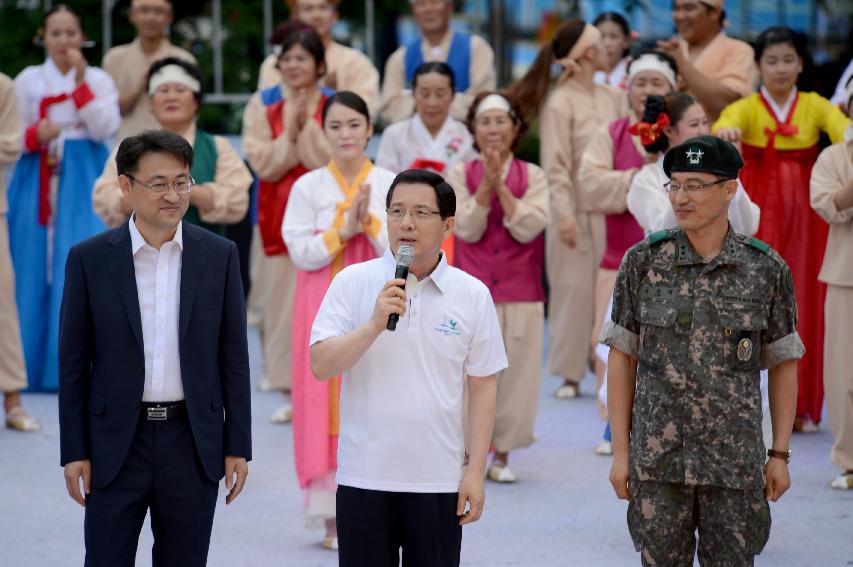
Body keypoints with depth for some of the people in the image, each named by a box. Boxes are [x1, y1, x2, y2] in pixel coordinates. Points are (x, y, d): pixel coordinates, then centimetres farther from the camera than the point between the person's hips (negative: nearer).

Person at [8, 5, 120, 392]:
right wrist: (34, 135, -16)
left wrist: (80, 81, -13)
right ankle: (34, 365, 4)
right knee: (35, 269, -2)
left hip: (83, 185, -1)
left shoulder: (98, 79, 6)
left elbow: (105, 128, -8)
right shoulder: (28, 80, 8)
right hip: (38, 183, 1)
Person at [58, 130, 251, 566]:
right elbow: (73, 362, 2)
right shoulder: (89, 259, -1)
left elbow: (234, 357, 5)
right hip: (116, 444, -1)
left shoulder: (219, 255, 2)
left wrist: (238, 446, 2)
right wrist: (74, 452, -1)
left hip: (193, 443, 1)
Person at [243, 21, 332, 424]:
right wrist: (290, 128, -12)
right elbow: (263, 164, -4)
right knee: (280, 301, 1)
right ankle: (290, 392, 9)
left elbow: (330, 162, -10)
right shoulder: (263, 104, 5)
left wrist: (306, 124, -16)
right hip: (277, 215, 2)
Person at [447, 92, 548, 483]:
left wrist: (501, 187, -17)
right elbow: (467, 230, -8)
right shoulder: (460, 175, 3)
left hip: (520, 295, 1)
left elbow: (528, 228, -10)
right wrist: (486, 184, -18)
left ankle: (501, 455, 13)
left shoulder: (532, 176, 4)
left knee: (514, 373, 2)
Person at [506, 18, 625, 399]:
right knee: (574, 289, -2)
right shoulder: (560, 103, -7)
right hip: (577, 211, -5)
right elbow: (556, 165, -10)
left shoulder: (613, 98, 9)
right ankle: (570, 374, 6)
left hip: (610, 210, 5)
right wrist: (564, 213, -16)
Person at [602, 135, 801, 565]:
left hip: (735, 459, 0)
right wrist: (620, 451, 0)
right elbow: (621, 357, 2)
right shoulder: (642, 262, -3)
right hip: (658, 458, 0)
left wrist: (780, 454, 2)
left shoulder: (767, 269, -3)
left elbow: (783, 364, 5)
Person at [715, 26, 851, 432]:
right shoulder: (746, 108, -1)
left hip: (804, 216, 1)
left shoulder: (815, 106, 3)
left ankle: (800, 404, 11)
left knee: (803, 303, 2)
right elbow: (727, 125, -24)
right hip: (758, 215, -1)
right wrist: (723, 132, -49)